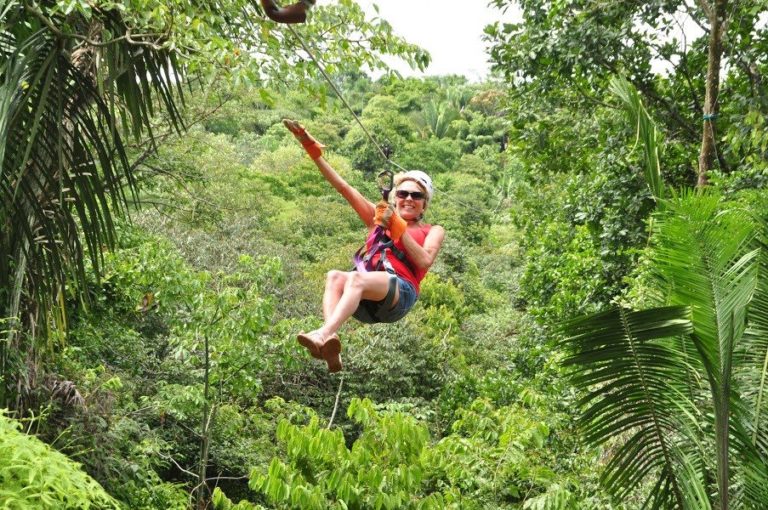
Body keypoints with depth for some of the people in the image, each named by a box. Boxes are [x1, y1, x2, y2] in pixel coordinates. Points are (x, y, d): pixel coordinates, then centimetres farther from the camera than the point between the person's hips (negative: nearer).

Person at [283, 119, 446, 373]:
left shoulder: (433, 231, 21)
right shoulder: (378, 217, 30)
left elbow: (425, 261, 0)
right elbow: (344, 187, 23)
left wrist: (397, 227, -1)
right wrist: (312, 149, 16)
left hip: (401, 292, -3)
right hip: (366, 300, 4)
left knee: (358, 278, -35)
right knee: (334, 276, -30)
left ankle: (324, 334, -57)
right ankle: (330, 347, -52)